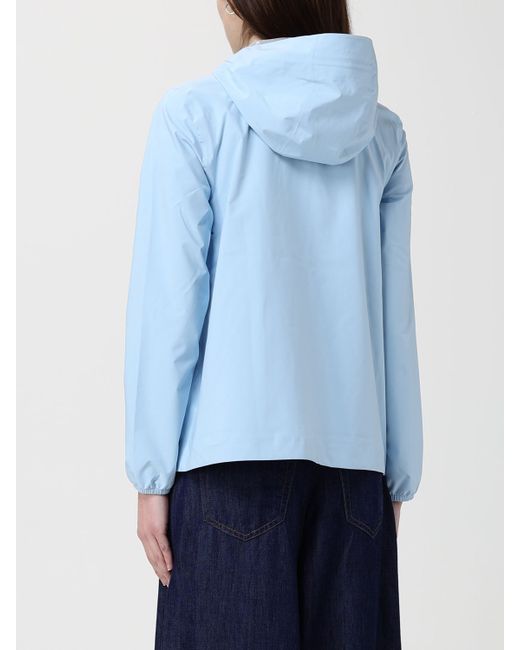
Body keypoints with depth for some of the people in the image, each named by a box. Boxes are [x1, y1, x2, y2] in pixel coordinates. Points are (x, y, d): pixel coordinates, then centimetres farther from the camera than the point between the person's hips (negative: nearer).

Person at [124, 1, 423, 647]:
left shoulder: (194, 115, -3)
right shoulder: (382, 132, 7)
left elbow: (168, 305, -5)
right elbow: (396, 319, 7)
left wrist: (151, 471, -1)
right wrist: (398, 474, 12)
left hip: (234, 448, -3)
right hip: (354, 453, 4)